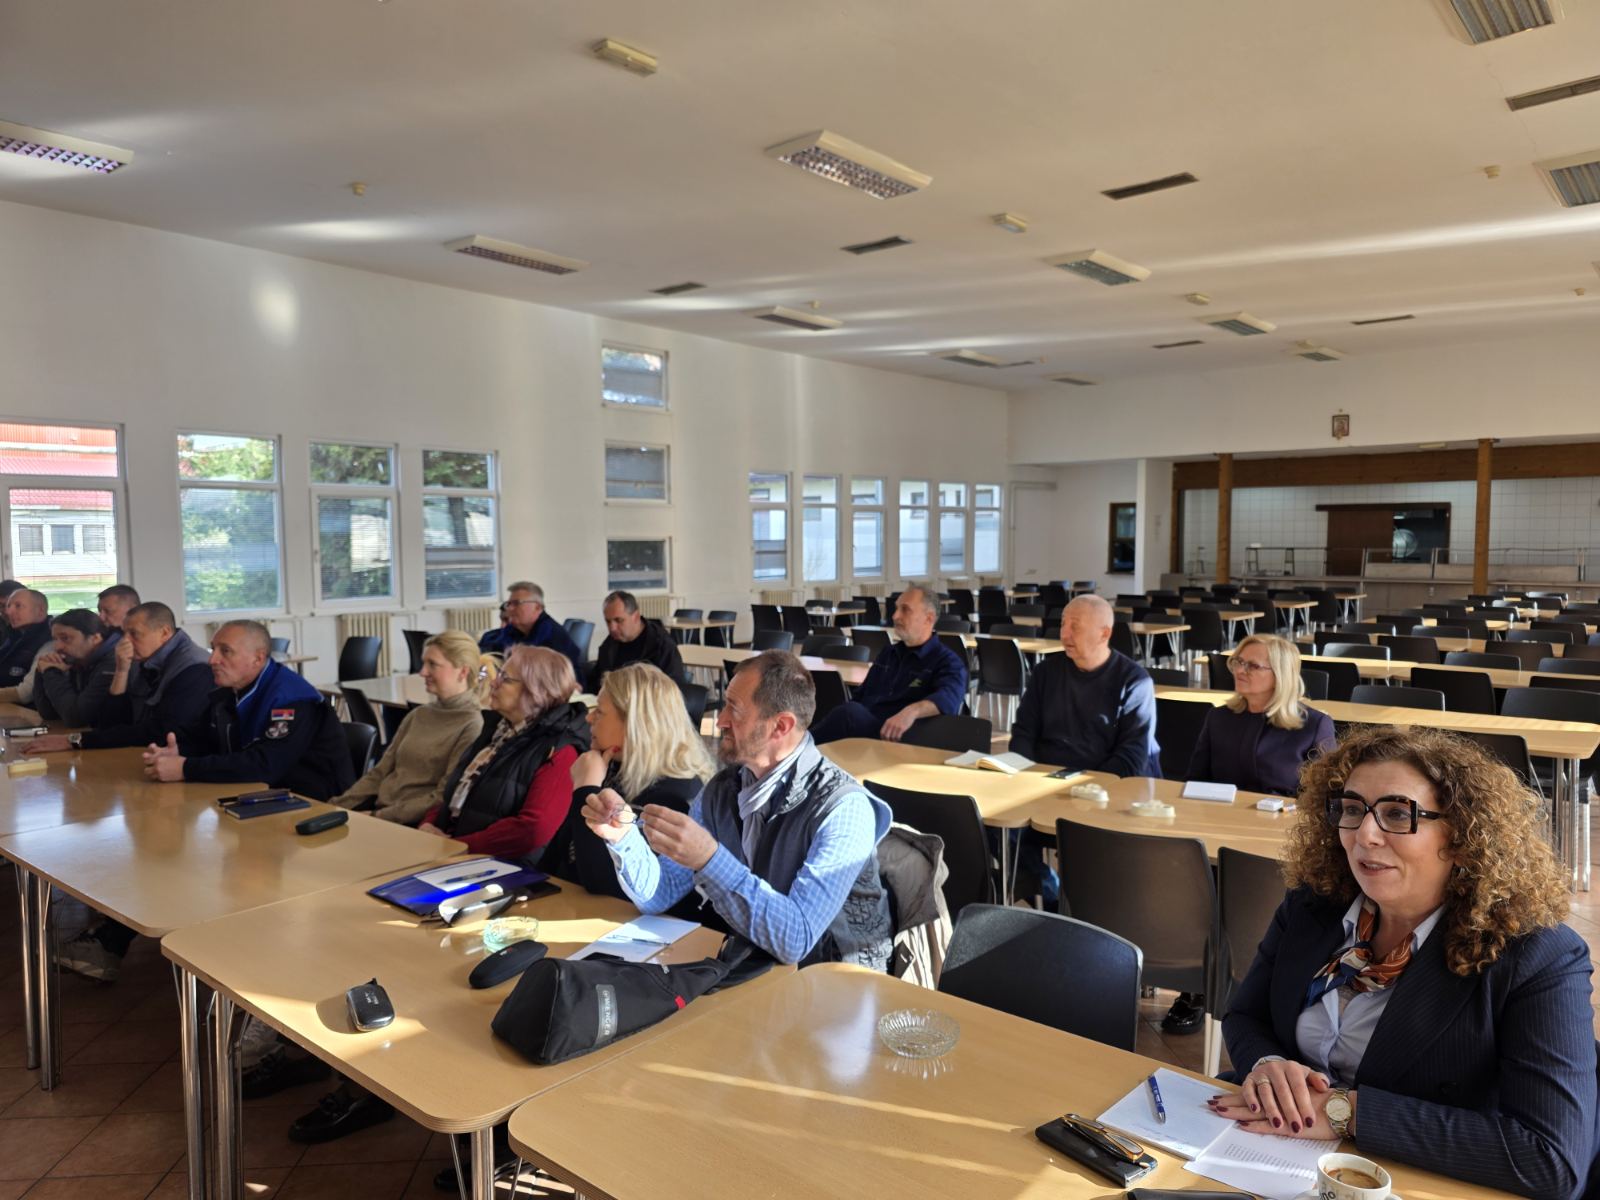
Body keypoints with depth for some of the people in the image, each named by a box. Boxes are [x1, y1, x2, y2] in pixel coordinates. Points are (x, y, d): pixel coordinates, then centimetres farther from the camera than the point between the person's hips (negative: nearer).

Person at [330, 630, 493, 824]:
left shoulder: (471, 726, -9)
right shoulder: (417, 715, 15)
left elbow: (443, 797, -13)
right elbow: (379, 772, 14)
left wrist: (379, 817, -16)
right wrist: (337, 806, 1)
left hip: (418, 823, -7)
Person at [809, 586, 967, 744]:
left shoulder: (946, 661, 2)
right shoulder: (889, 654, 25)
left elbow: (949, 697, -21)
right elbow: (860, 697, 27)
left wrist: (912, 711, -42)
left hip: (895, 740, -6)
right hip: (861, 730, 6)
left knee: (850, 713, -31)